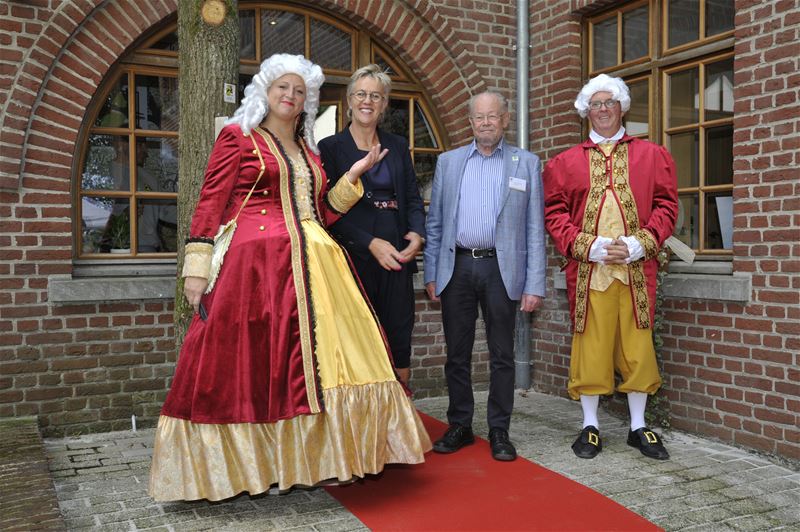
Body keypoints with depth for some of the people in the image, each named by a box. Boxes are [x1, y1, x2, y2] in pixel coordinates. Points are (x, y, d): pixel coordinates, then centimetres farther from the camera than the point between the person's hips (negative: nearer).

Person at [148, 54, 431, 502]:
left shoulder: (309, 153, 22)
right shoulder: (238, 137, 6)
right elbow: (210, 203, -1)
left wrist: (354, 175, 11)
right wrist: (197, 267, -9)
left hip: (314, 268, 6)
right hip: (257, 265, -5)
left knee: (317, 363, 3)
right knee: (253, 364, -4)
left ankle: (308, 458, 15)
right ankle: (250, 465, 8)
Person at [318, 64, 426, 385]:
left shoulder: (398, 147, 15)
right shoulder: (331, 147, 3)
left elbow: (413, 198, 15)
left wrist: (417, 233, -6)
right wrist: (371, 243, -15)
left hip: (397, 257, 4)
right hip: (353, 257, -3)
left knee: (400, 351, 4)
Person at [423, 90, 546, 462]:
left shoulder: (526, 163, 6)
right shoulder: (448, 162, 11)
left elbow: (534, 228, 1)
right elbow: (435, 222, 10)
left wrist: (535, 285, -5)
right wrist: (431, 274, 3)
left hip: (502, 269, -2)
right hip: (457, 267, 2)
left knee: (502, 355, 6)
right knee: (456, 354, 9)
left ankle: (499, 431, 18)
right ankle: (459, 426, 22)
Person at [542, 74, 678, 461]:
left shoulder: (651, 156, 13)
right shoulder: (565, 162, 11)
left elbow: (666, 205, 6)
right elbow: (555, 212, 3)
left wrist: (639, 243, -9)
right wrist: (589, 247, -9)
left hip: (636, 268, 1)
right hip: (587, 270, 0)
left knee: (637, 345, 4)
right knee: (589, 344, 2)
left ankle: (638, 427, 19)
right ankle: (590, 426, 15)